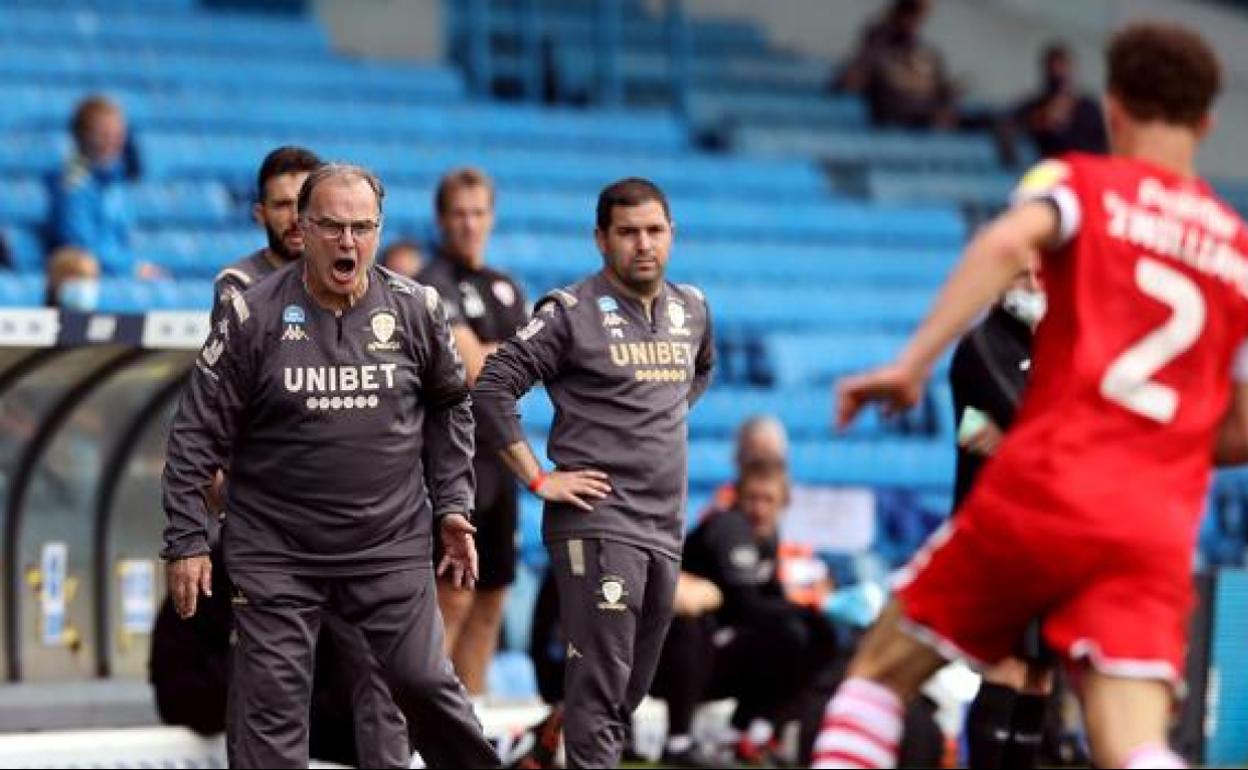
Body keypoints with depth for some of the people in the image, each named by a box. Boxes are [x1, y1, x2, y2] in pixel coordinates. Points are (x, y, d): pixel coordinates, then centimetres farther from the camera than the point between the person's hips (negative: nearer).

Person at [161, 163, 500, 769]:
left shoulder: (416, 310, -2)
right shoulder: (254, 315, -8)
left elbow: (449, 409, 14)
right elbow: (198, 434, -4)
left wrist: (451, 507, 9)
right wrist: (186, 541, -7)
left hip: (392, 547, 1)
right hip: (276, 554, -1)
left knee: (425, 683, 1)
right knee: (270, 705, -1)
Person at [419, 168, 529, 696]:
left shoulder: (506, 288, 17)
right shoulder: (436, 285, -8)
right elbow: (472, 366, -18)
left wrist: (488, 356, -7)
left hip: (499, 452, 8)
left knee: (491, 598, 9)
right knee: (453, 597, -12)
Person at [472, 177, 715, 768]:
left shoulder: (691, 309, 12)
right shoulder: (571, 312, -8)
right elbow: (491, 388, -12)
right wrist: (539, 479, -13)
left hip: (665, 528, 7)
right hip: (597, 524, -7)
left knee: (631, 691, 12)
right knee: (600, 686, -12)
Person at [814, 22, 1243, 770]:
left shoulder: (1083, 182, 8)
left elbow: (1009, 241, -16)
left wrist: (913, 362, -18)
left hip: (1044, 490, -3)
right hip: (1157, 528, 3)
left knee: (882, 672, 15)